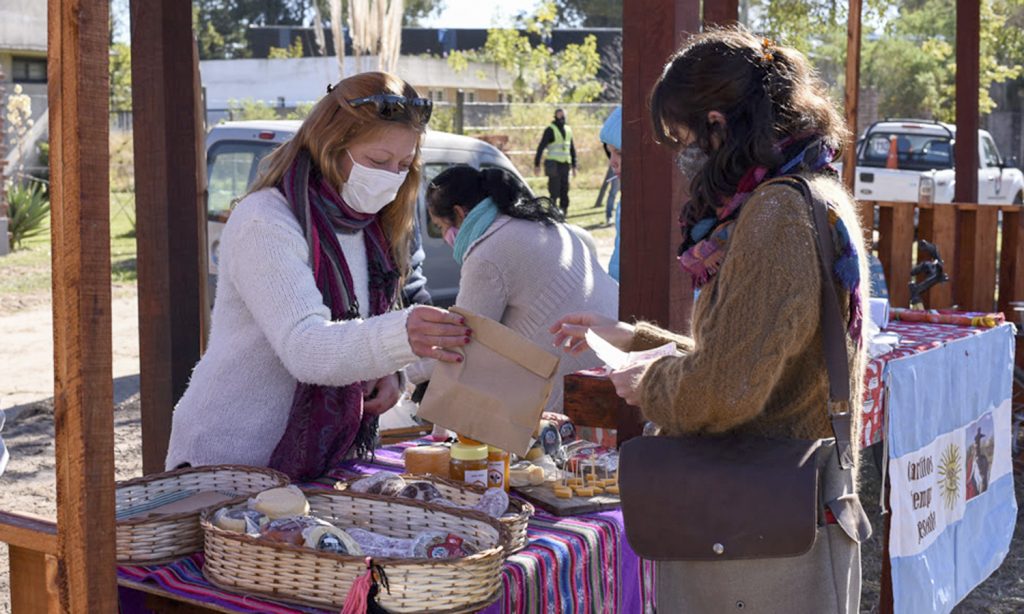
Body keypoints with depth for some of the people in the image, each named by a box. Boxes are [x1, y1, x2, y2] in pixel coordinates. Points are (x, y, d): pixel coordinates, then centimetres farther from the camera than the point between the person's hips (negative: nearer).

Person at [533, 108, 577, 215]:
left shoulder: (568, 130, 14)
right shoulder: (550, 130, -4)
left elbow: (572, 149, 21)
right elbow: (541, 147, -6)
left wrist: (574, 165, 17)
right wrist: (536, 164, -9)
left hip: (565, 164, 5)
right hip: (554, 164, -5)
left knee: (564, 188, 4)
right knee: (554, 188, -9)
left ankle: (564, 209, 10)